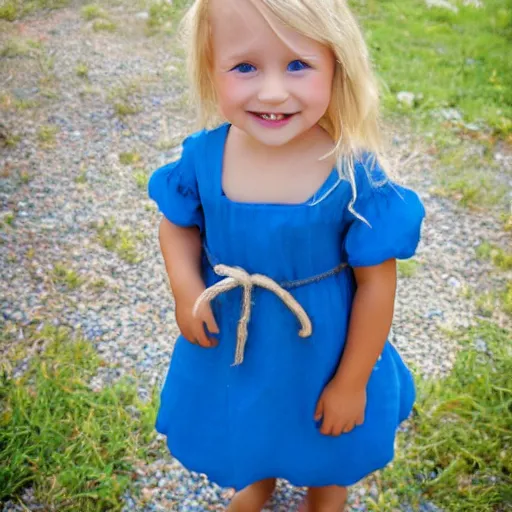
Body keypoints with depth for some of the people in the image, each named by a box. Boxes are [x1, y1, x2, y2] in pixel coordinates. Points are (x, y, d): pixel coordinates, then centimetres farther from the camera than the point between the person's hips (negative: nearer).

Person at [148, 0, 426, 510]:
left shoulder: (357, 177, -28)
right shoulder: (205, 155, -19)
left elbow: (375, 284, -18)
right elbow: (179, 224, 0)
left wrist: (353, 381, -11)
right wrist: (185, 287, -19)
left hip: (320, 349, -2)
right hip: (232, 343, 3)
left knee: (327, 445, 27)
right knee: (244, 428, 32)